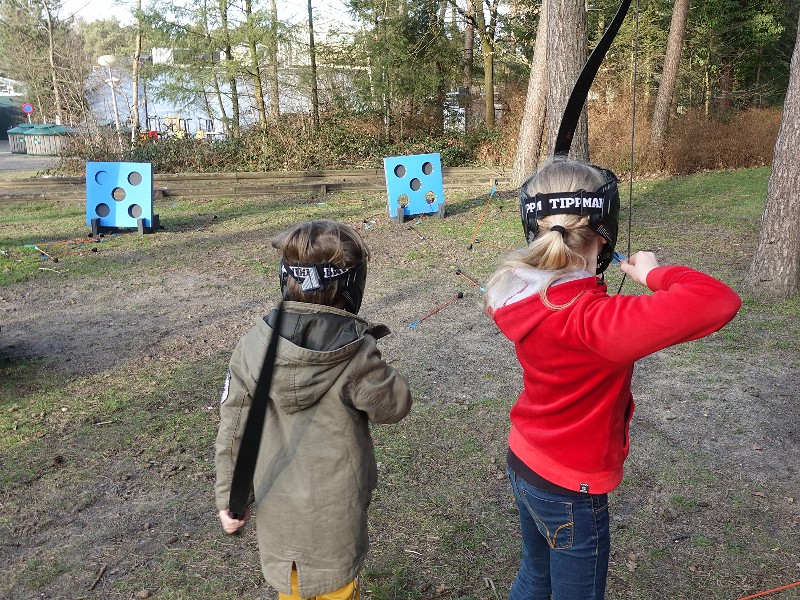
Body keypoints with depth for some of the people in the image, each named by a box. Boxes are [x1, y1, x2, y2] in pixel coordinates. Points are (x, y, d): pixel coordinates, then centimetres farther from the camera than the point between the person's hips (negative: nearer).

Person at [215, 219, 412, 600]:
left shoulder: (253, 346, -14)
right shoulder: (355, 354, -24)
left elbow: (232, 431, -7)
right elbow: (395, 406, -8)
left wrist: (229, 498, 5)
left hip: (276, 510, 3)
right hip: (337, 512, -2)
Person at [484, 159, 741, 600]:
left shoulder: (526, 294, -11)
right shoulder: (591, 320, -35)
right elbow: (719, 302, -40)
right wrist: (655, 274, -24)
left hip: (523, 465, 7)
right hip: (570, 493, -7)